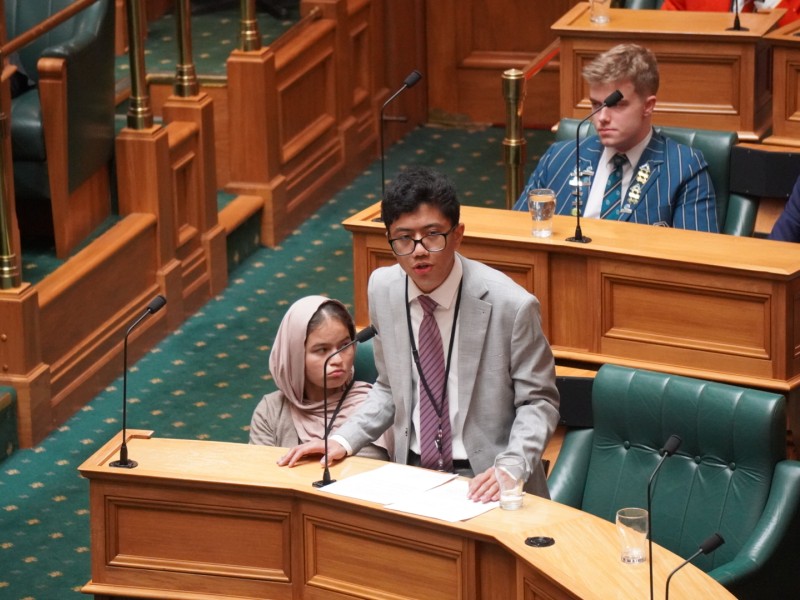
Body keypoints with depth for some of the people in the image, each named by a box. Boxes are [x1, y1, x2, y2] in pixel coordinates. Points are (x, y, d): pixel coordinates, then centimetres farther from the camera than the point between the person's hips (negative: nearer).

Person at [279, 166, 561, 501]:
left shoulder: (510, 305, -13)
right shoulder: (382, 289, 3)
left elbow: (539, 402, -4)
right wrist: (344, 441, 2)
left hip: (482, 483, -3)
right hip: (412, 474, 3)